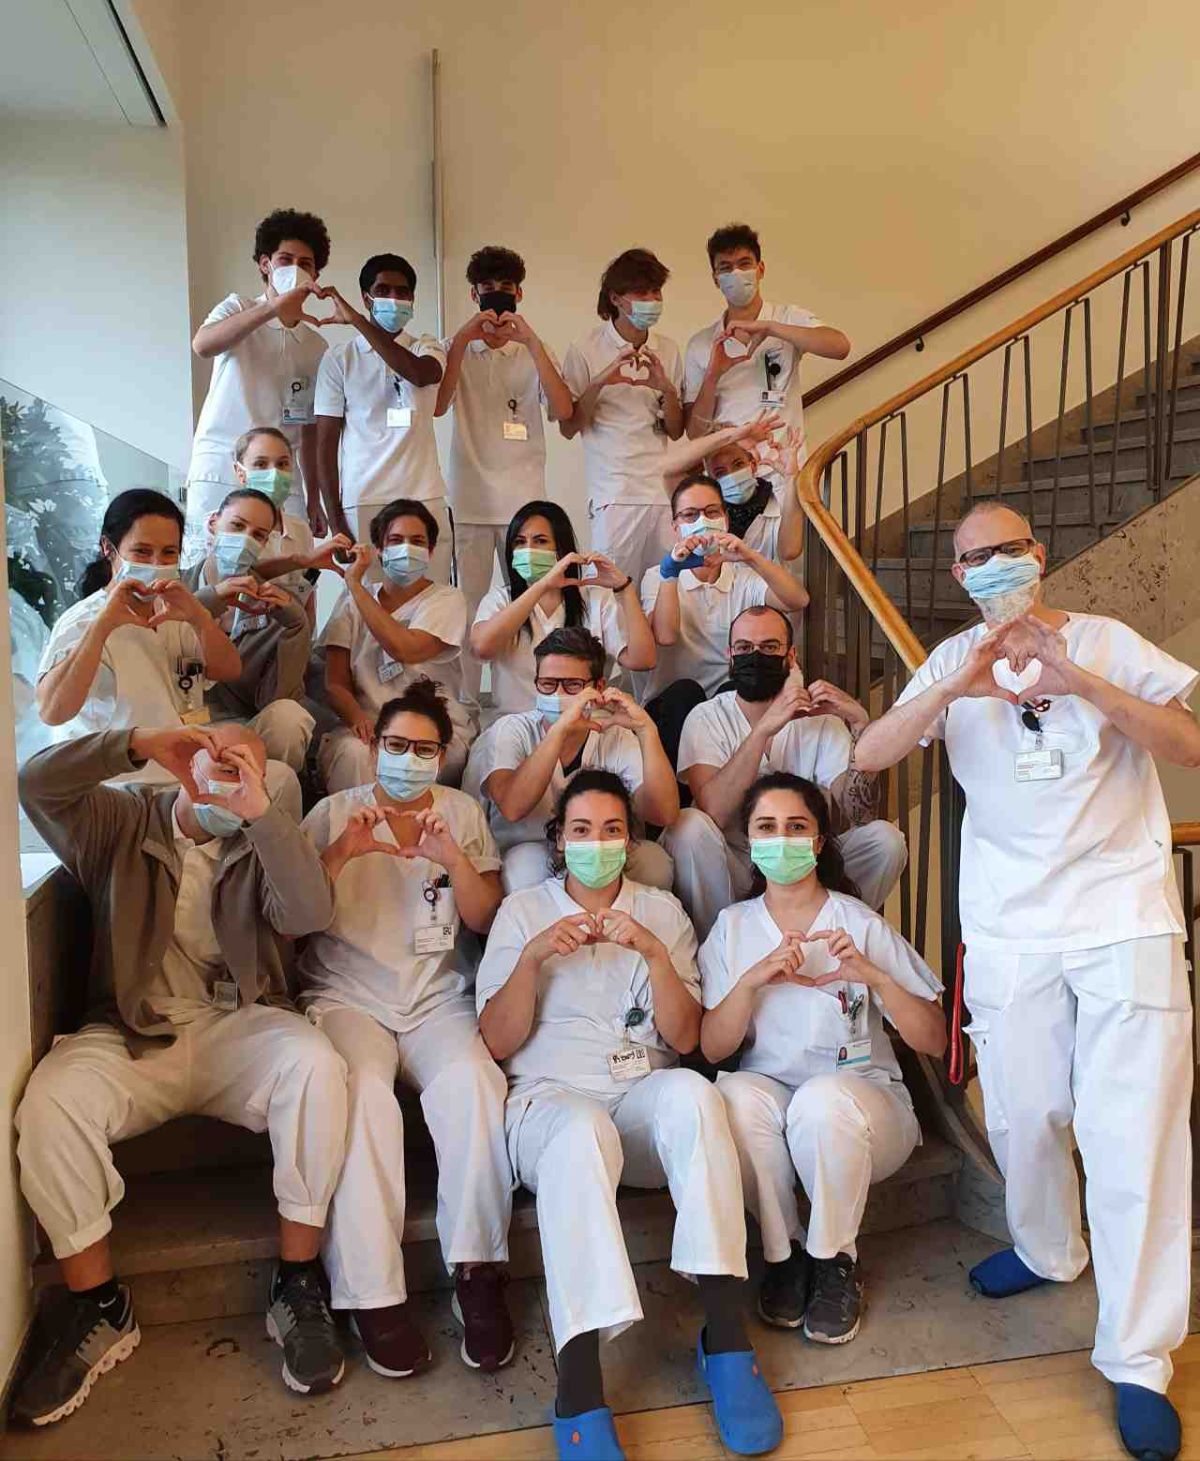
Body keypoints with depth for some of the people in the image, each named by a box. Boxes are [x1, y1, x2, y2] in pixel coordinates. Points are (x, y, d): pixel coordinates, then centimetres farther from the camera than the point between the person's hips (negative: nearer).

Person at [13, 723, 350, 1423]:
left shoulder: (262, 843, 8)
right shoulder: (125, 821, 10)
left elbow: (310, 914, -12)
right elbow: (37, 784, -6)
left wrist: (260, 808, -20)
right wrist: (138, 744, -16)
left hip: (238, 1027, 0)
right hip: (133, 1036, 1)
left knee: (317, 1065, -31)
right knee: (51, 1098, -29)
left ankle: (298, 1285, -16)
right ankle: (98, 1307, -10)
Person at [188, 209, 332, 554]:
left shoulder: (315, 346, 15)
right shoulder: (238, 309, 4)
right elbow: (202, 345, -20)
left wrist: (313, 499, 16)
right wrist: (274, 307, -30)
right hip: (220, 473, -3)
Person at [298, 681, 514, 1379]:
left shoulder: (463, 813, 14)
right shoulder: (334, 813, 10)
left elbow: (487, 920, 6)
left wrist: (454, 858, -12)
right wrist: (344, 851, -14)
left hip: (439, 1000, 1)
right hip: (348, 997, -1)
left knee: (472, 1083, -30)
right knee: (361, 1093, -32)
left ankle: (478, 1271, -19)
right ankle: (373, 1294, -23)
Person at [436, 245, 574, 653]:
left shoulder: (535, 351, 10)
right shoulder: (455, 348, 10)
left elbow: (563, 411, -7)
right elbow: (437, 406, -7)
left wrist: (531, 342, -14)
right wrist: (462, 340, -13)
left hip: (525, 500, 0)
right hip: (468, 500, 0)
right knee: (467, 607, -1)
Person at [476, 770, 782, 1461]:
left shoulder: (662, 910, 15)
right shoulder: (522, 911, 11)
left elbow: (686, 1038, 6)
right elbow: (497, 1042, 5)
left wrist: (653, 952, -10)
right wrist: (533, 957, -11)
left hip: (646, 1097, 2)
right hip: (552, 1097, -1)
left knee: (693, 1093, -34)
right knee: (583, 1132, -38)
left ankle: (726, 1336, -29)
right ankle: (580, 1385, -38)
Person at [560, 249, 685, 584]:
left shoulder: (668, 350, 11)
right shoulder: (586, 351, 0)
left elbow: (676, 431, 13)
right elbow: (568, 428, -1)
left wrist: (667, 389, -6)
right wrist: (600, 382, -14)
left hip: (666, 491, 4)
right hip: (614, 493, -4)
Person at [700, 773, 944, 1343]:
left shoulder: (860, 924, -3)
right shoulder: (733, 926, 3)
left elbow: (934, 1041, -6)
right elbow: (712, 1048, -5)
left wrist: (874, 976, -23)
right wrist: (754, 980, -21)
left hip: (861, 1096, -1)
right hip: (770, 1102, 2)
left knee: (822, 1098, -34)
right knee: (736, 1092, -31)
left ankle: (836, 1261, -5)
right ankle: (783, 1253, -6)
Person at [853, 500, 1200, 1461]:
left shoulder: (1107, 642, 1)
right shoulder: (955, 662, 4)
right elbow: (869, 756, -9)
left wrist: (1080, 681, -21)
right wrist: (954, 688, -25)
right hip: (1011, 927, 2)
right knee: (1024, 1113, 9)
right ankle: (1048, 1251, 39)